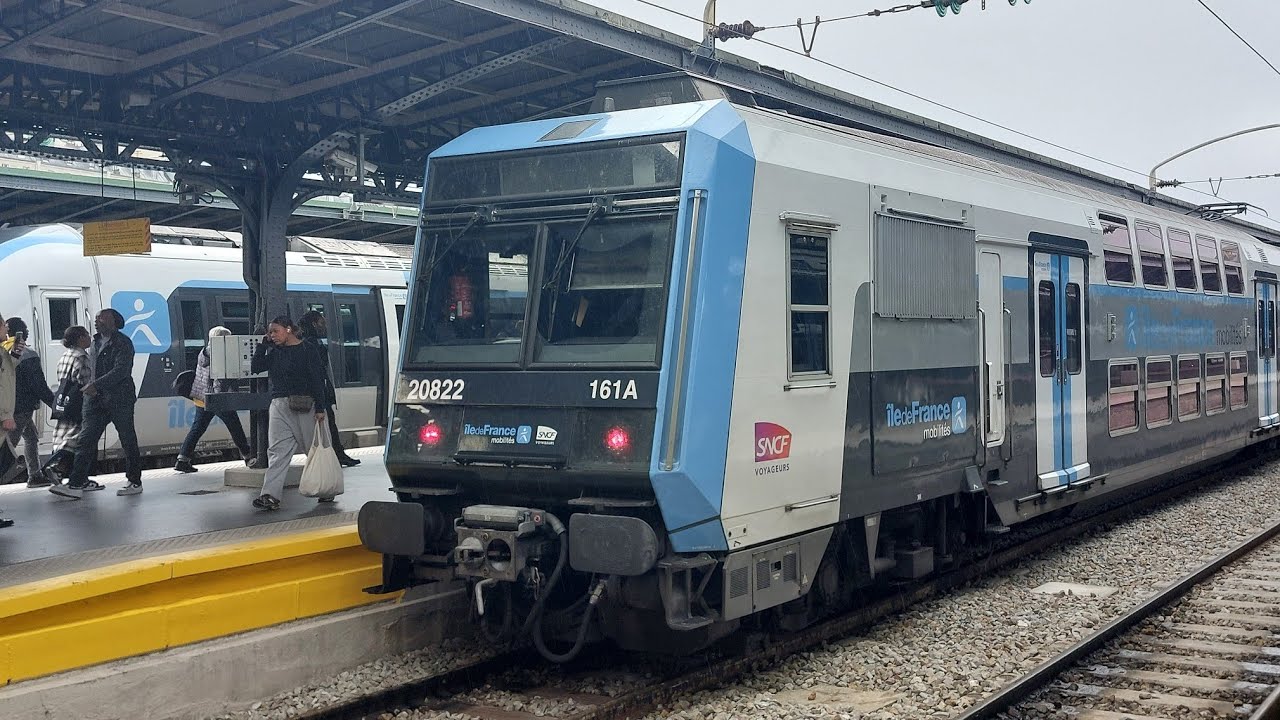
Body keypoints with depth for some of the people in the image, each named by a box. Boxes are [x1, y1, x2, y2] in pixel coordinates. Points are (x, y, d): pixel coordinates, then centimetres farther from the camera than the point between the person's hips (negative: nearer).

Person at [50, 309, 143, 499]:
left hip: (119, 400, -7)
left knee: (128, 442, 4)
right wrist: (89, 387, 7)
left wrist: (96, 385, -24)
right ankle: (76, 485, -4)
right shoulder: (96, 342, 15)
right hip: (96, 400, 7)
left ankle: (135, 482, 15)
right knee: (86, 440, -2)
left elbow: (121, 371, -19)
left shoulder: (123, 343, -9)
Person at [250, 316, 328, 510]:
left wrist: (320, 408, -10)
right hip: (279, 405, 5)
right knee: (277, 450, -7)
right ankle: (270, 496, -15)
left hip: (303, 405, -5)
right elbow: (255, 367, 10)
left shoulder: (307, 350, -2)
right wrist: (264, 343, 6)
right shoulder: (274, 352, 16)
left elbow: (317, 380, -5)